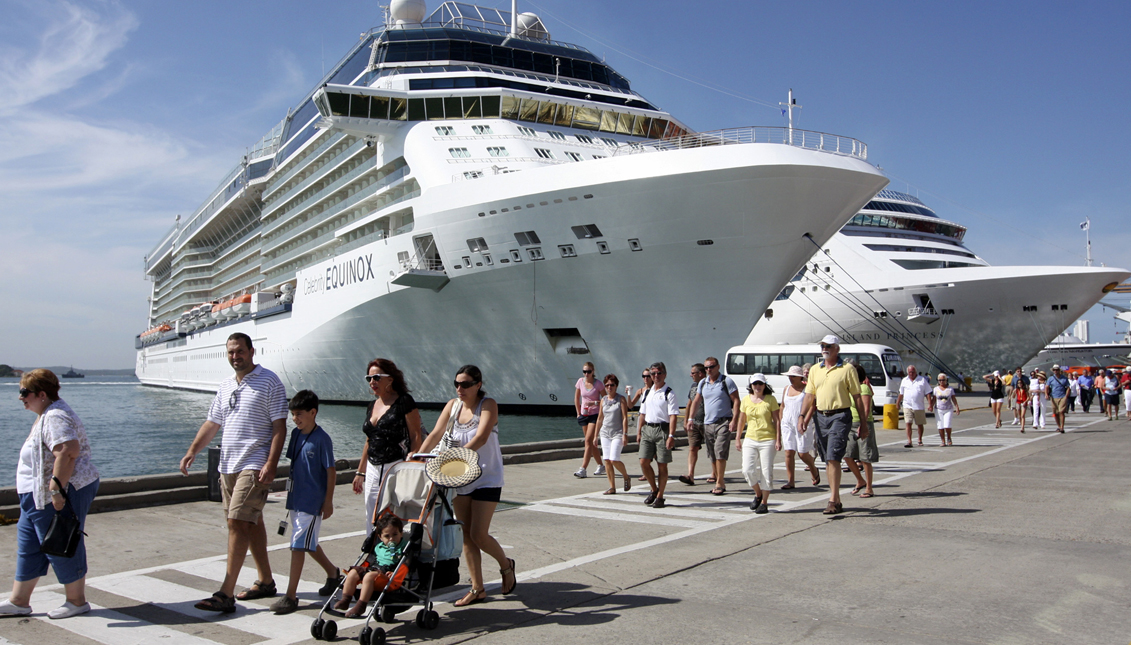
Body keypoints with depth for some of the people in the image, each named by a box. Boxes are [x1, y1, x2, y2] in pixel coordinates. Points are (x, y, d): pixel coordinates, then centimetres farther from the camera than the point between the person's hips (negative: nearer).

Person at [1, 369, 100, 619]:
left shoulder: (54, 418, -19)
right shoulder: (47, 415, 16)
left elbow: (67, 452, -32)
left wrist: (56, 489, -31)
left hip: (61, 495, -11)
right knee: (27, 545, 15)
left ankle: (77, 601, 12)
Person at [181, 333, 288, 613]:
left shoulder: (269, 382, -7)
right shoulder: (225, 385, 15)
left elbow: (279, 426, -11)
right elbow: (212, 422, 20)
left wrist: (271, 464, -19)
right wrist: (193, 451, 7)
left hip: (254, 466, -8)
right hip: (228, 464, 8)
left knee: (238, 522, -13)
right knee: (251, 522, 14)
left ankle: (226, 594, -12)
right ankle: (266, 581, 24)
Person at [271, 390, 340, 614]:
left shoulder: (322, 439, -15)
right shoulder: (296, 434, 6)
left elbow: (331, 471, -12)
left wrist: (328, 502, -12)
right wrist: (290, 495, 18)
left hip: (313, 502, -8)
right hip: (296, 499, 8)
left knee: (298, 545, -7)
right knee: (309, 543, 19)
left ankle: (291, 595, -1)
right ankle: (333, 573, 40)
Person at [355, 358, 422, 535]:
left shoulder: (404, 402, -7)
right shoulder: (372, 406, 15)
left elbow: (416, 437, -10)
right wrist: (360, 472, 20)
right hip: (373, 471, 7)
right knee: (372, 520, 9)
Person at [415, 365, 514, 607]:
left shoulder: (488, 405, -13)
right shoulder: (453, 405, 4)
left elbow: (481, 438, -27)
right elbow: (435, 434, -1)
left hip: (487, 478, -6)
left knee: (479, 535, -9)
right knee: (466, 534, 5)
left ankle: (506, 565, 20)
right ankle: (477, 589, 15)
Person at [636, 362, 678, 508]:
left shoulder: (669, 393, -5)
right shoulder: (647, 393, 14)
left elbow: (673, 416, -11)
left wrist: (671, 436, -19)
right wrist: (639, 432, 15)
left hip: (662, 429, -5)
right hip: (647, 429, 5)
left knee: (662, 465, 1)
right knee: (644, 462, -2)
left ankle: (660, 497, 13)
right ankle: (654, 490, 20)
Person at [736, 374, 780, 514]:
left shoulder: (770, 399, -2)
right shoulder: (746, 400, 6)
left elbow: (777, 421, -2)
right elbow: (742, 420, 13)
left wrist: (778, 440, -7)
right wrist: (738, 438, 13)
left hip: (768, 440, -3)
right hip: (750, 439, 3)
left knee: (766, 472, -1)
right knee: (747, 470, -7)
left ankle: (764, 503, 11)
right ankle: (758, 494, 19)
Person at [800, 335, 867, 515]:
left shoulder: (847, 369, -3)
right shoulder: (815, 370, 12)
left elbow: (857, 397, -1)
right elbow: (810, 395, 13)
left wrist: (863, 423, -2)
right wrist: (803, 416, -1)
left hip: (840, 416, -6)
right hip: (821, 417, 6)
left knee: (833, 458, -14)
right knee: (827, 460, 10)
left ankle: (833, 501, -11)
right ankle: (837, 500, 21)